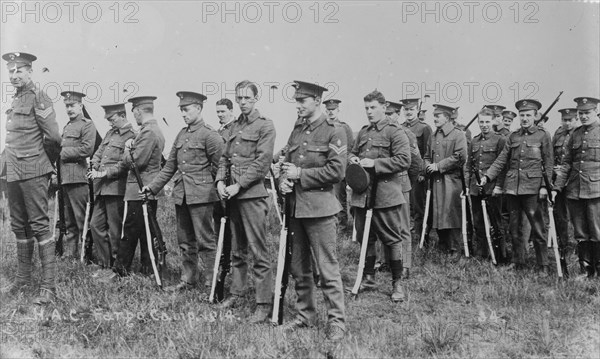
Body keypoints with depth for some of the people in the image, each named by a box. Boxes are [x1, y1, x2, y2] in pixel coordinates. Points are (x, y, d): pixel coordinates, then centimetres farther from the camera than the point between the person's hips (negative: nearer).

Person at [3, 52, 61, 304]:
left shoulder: (38, 98, -9)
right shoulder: (15, 100, 16)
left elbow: (54, 137, -14)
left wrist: (42, 161, 0)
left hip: (33, 172, -8)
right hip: (14, 173, 8)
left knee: (39, 225, -8)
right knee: (19, 227, 14)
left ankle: (48, 286, -4)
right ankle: (23, 279, 26)